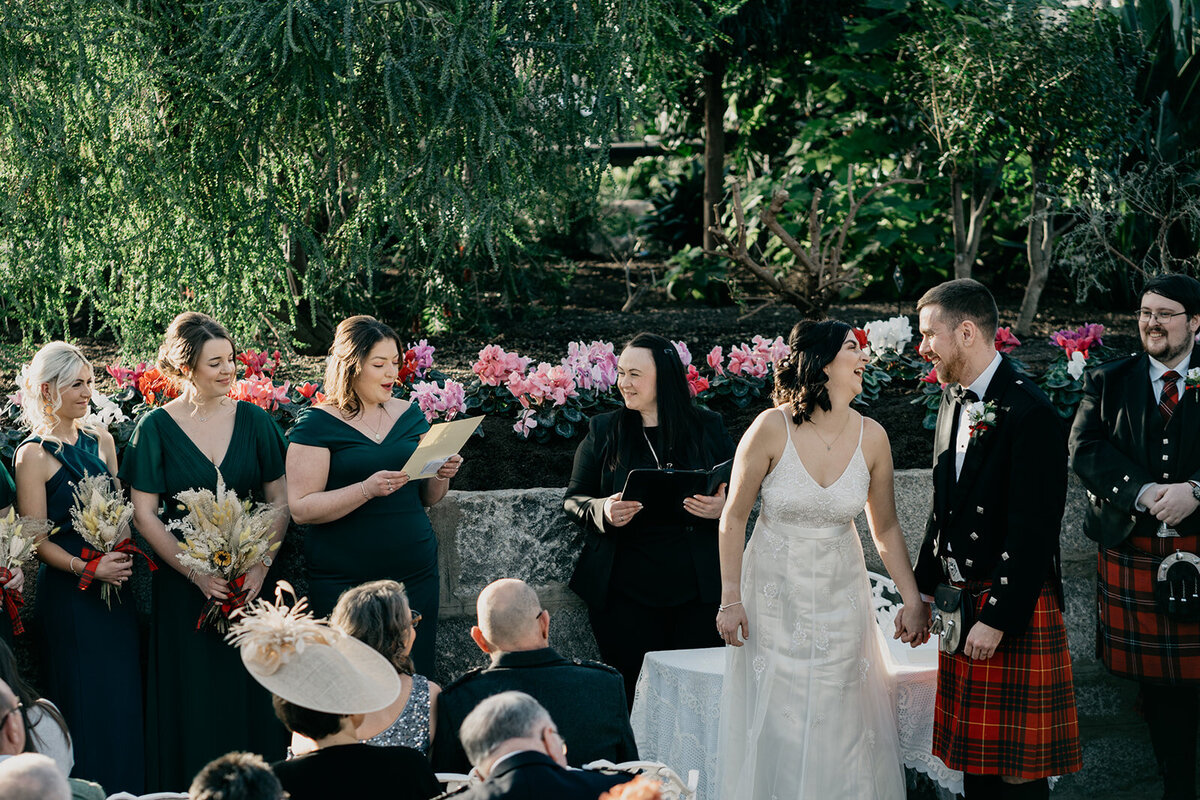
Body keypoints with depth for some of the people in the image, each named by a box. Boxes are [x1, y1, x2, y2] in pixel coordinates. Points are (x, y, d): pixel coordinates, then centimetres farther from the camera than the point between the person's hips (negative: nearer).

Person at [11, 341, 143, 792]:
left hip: (116, 585, 5)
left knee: (123, 696, 8)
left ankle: (127, 785, 17)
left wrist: (123, 554, -1)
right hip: (69, 593, -5)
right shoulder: (33, 454, -8)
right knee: (84, 700, -1)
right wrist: (88, 569, -18)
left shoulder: (100, 440, 9)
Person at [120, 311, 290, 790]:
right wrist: (197, 573, -13)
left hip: (249, 578, 2)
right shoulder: (157, 427, -4)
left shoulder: (253, 421, 4)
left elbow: (279, 502, 5)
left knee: (252, 693, 4)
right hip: (184, 584, -2)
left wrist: (262, 563, -9)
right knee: (195, 700, 1)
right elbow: (144, 515, -5)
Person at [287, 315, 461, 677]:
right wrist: (366, 489, -23)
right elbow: (302, 508, -13)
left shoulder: (409, 414, 10)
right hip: (344, 580, -4)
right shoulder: (317, 424, -5)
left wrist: (441, 476, -5)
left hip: (415, 572, 4)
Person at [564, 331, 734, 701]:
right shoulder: (603, 431, 8)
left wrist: (722, 507, -12)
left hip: (696, 588, 0)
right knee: (632, 692, -2)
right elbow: (574, 498, 10)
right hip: (625, 592, 0)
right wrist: (603, 511, -12)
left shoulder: (707, 427, 7)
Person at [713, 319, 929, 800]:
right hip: (774, 596, -2)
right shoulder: (772, 428, -14)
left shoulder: (871, 437, -5)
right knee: (777, 727, 2)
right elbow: (734, 517, -6)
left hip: (840, 599, 3)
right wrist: (731, 598, -8)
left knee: (839, 726, 4)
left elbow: (885, 529, 6)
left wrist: (914, 600, 1)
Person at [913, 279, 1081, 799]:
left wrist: (997, 620, -20)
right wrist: (923, 591, 15)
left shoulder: (1029, 413, -16)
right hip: (961, 601, 8)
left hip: (1014, 610, -8)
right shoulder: (954, 402, 11)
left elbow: (1034, 531, -19)